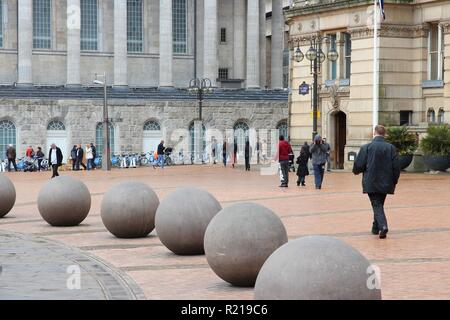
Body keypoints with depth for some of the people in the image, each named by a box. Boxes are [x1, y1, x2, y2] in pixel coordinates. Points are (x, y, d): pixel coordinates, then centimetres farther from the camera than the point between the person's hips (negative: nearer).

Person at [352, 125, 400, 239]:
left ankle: (383, 226, -23)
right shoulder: (391, 148, -2)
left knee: (377, 205, -2)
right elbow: (396, 167, -4)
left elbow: (358, 166, -9)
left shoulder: (366, 148, -9)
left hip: (371, 183, -3)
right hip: (386, 183, 3)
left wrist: (356, 171, 15)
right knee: (379, 204, 19)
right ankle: (376, 228, 28)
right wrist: (394, 181, 9)